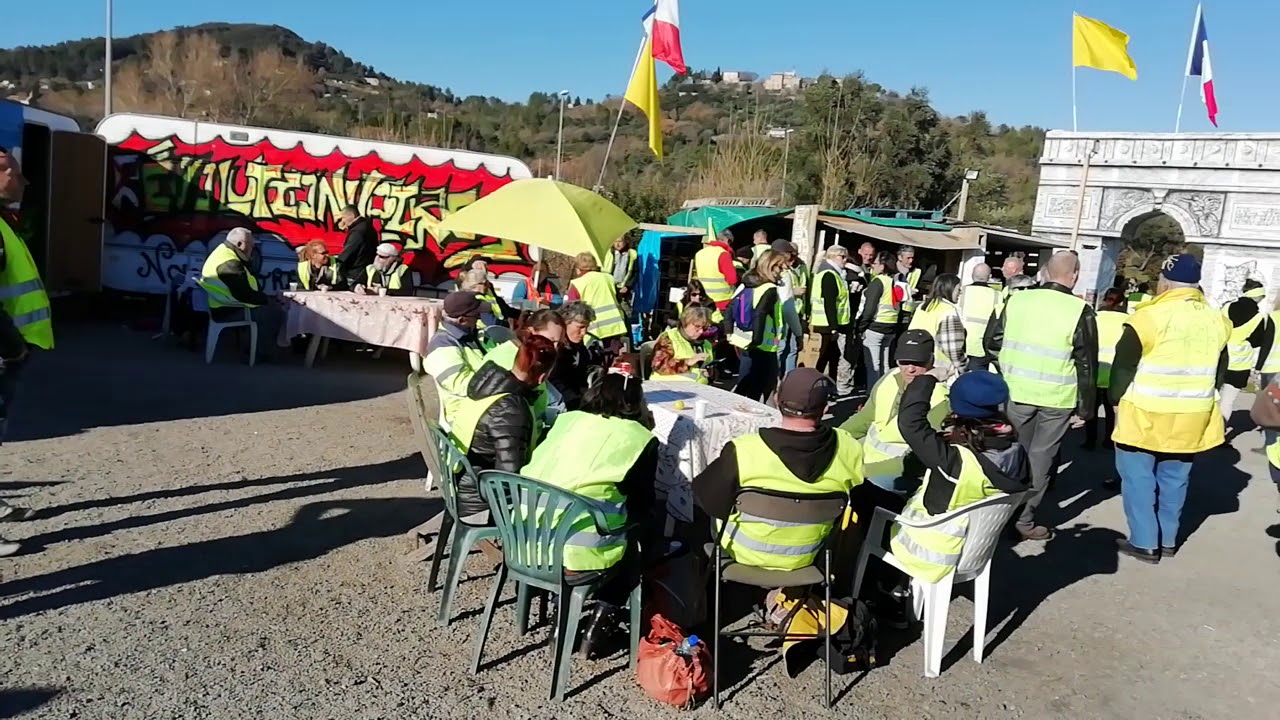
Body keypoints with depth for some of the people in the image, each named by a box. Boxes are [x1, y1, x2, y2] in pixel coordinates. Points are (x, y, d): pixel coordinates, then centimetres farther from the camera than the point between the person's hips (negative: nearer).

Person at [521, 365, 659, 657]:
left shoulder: (567, 420, 11)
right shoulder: (640, 438, 0)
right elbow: (642, 506, 7)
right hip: (580, 558, -5)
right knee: (644, 535, 24)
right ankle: (598, 630, 19)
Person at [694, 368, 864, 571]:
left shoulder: (744, 451, -31)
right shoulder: (849, 450, -22)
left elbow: (710, 501, -15)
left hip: (746, 552, -3)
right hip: (806, 558, 3)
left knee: (700, 496, 25)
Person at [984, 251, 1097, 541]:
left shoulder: (1016, 300, -1)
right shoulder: (1080, 311, -10)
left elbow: (992, 343, 5)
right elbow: (1087, 365, -8)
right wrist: (1086, 408, 0)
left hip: (1017, 393, 3)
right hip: (1057, 399, -3)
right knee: (1041, 457, 7)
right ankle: (1025, 519, 9)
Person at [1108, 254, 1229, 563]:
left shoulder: (1149, 318, -16)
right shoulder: (1216, 321, 4)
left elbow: (1123, 366, -10)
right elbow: (1219, 372, 15)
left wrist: (1117, 400, 4)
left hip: (1145, 417, -6)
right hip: (1190, 420, 6)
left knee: (1138, 478, 4)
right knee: (1174, 480, 15)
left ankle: (1145, 542, 6)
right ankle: (1168, 541, 24)